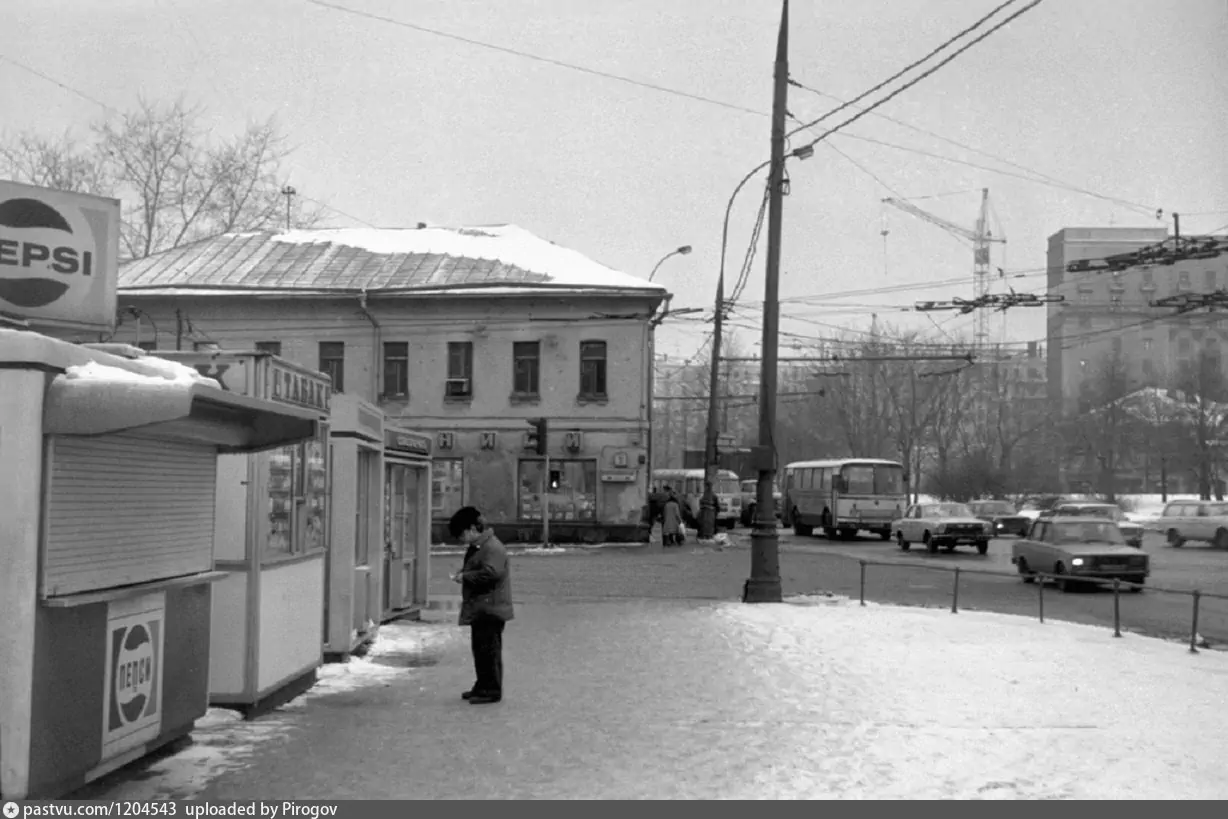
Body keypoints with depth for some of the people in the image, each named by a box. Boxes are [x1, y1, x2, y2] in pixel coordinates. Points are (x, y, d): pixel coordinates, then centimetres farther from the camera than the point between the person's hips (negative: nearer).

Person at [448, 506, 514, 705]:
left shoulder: (493, 548, -16)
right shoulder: (476, 548, 17)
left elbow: (491, 573, -29)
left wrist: (465, 577, -19)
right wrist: (461, 573, 9)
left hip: (490, 609, -10)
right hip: (479, 610, 10)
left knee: (488, 649, -6)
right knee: (480, 648, 16)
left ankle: (492, 690, -1)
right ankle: (483, 687, 25)